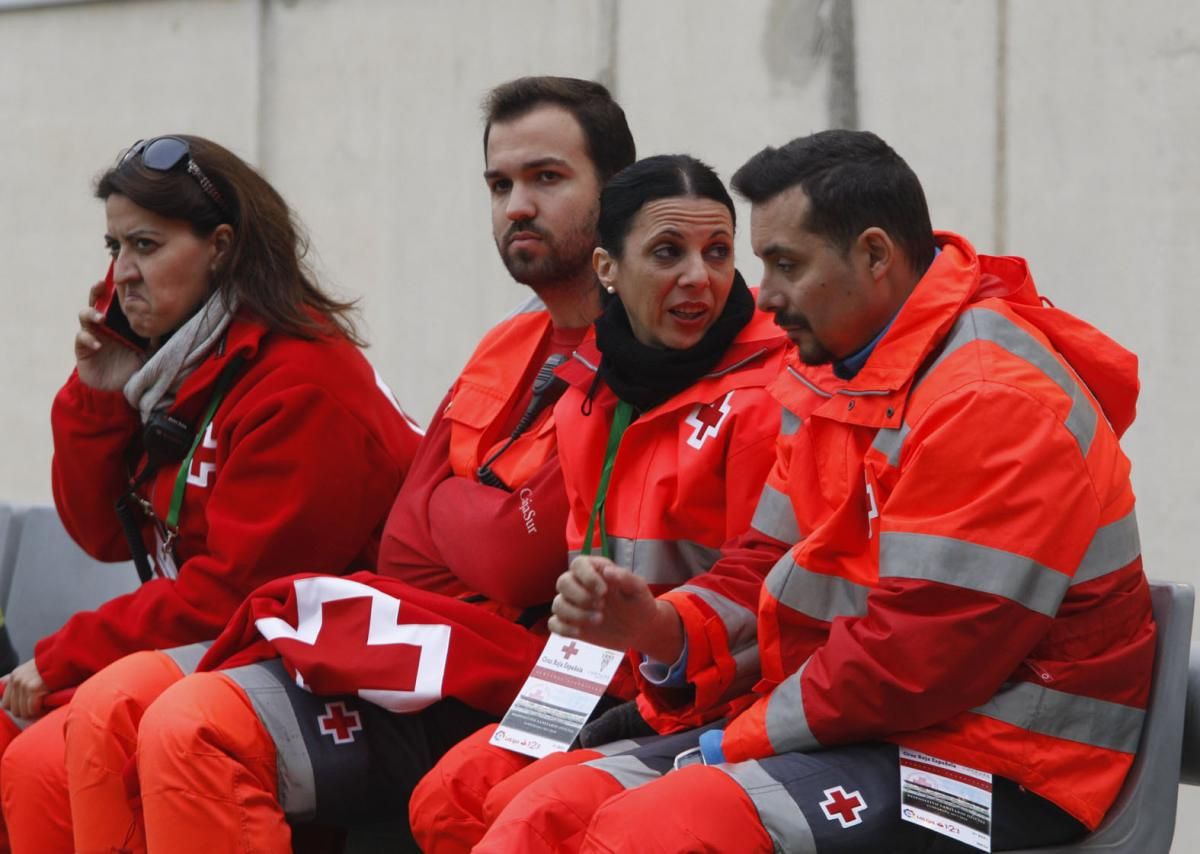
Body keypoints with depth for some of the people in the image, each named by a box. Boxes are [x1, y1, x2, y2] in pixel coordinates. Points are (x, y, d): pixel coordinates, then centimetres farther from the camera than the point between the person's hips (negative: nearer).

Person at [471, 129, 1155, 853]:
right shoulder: (844, 376, 15)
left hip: (1001, 767, -9)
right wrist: (654, 624, -6)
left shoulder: (995, 399, -17)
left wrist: (733, 744, -12)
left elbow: (911, 661, -21)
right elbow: (778, 568, 14)